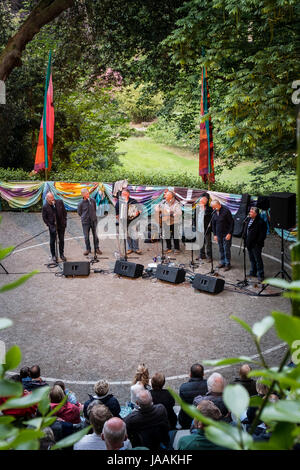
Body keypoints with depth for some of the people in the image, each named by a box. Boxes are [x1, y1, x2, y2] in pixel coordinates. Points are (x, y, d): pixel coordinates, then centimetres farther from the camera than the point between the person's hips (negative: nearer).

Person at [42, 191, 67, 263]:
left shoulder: (59, 202, -6)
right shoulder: (45, 207, -12)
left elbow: (64, 212, 5)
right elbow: (44, 217, -4)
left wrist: (64, 221, 0)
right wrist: (49, 225, -12)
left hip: (61, 225, 2)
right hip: (52, 226, -2)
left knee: (61, 240, 11)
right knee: (52, 241, 8)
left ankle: (61, 254, 26)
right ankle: (53, 255, 23)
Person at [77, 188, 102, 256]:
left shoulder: (93, 201, -1)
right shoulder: (81, 204, -8)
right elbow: (79, 212, 6)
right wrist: (84, 217, 8)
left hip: (93, 220, 2)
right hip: (85, 222, -2)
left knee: (95, 235, 6)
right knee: (86, 236, 5)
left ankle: (96, 248, 18)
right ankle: (88, 249, 19)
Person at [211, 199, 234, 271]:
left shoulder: (226, 210, -14)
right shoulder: (214, 212, 4)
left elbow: (231, 222, -12)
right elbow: (213, 224, 13)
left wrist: (229, 233, -15)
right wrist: (214, 234, 9)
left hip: (226, 234, -5)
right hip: (219, 234, 6)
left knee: (226, 249, -3)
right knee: (221, 249, 10)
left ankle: (228, 264, 5)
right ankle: (222, 262, 21)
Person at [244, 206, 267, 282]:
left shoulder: (260, 222, -16)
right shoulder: (248, 220, 10)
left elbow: (262, 234, -17)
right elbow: (246, 231, 20)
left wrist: (258, 243, -18)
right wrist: (246, 240, 13)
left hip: (256, 245, -8)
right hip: (249, 244, 8)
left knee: (258, 259, -2)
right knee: (252, 259, 19)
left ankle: (260, 275, 5)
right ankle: (253, 272, 32)